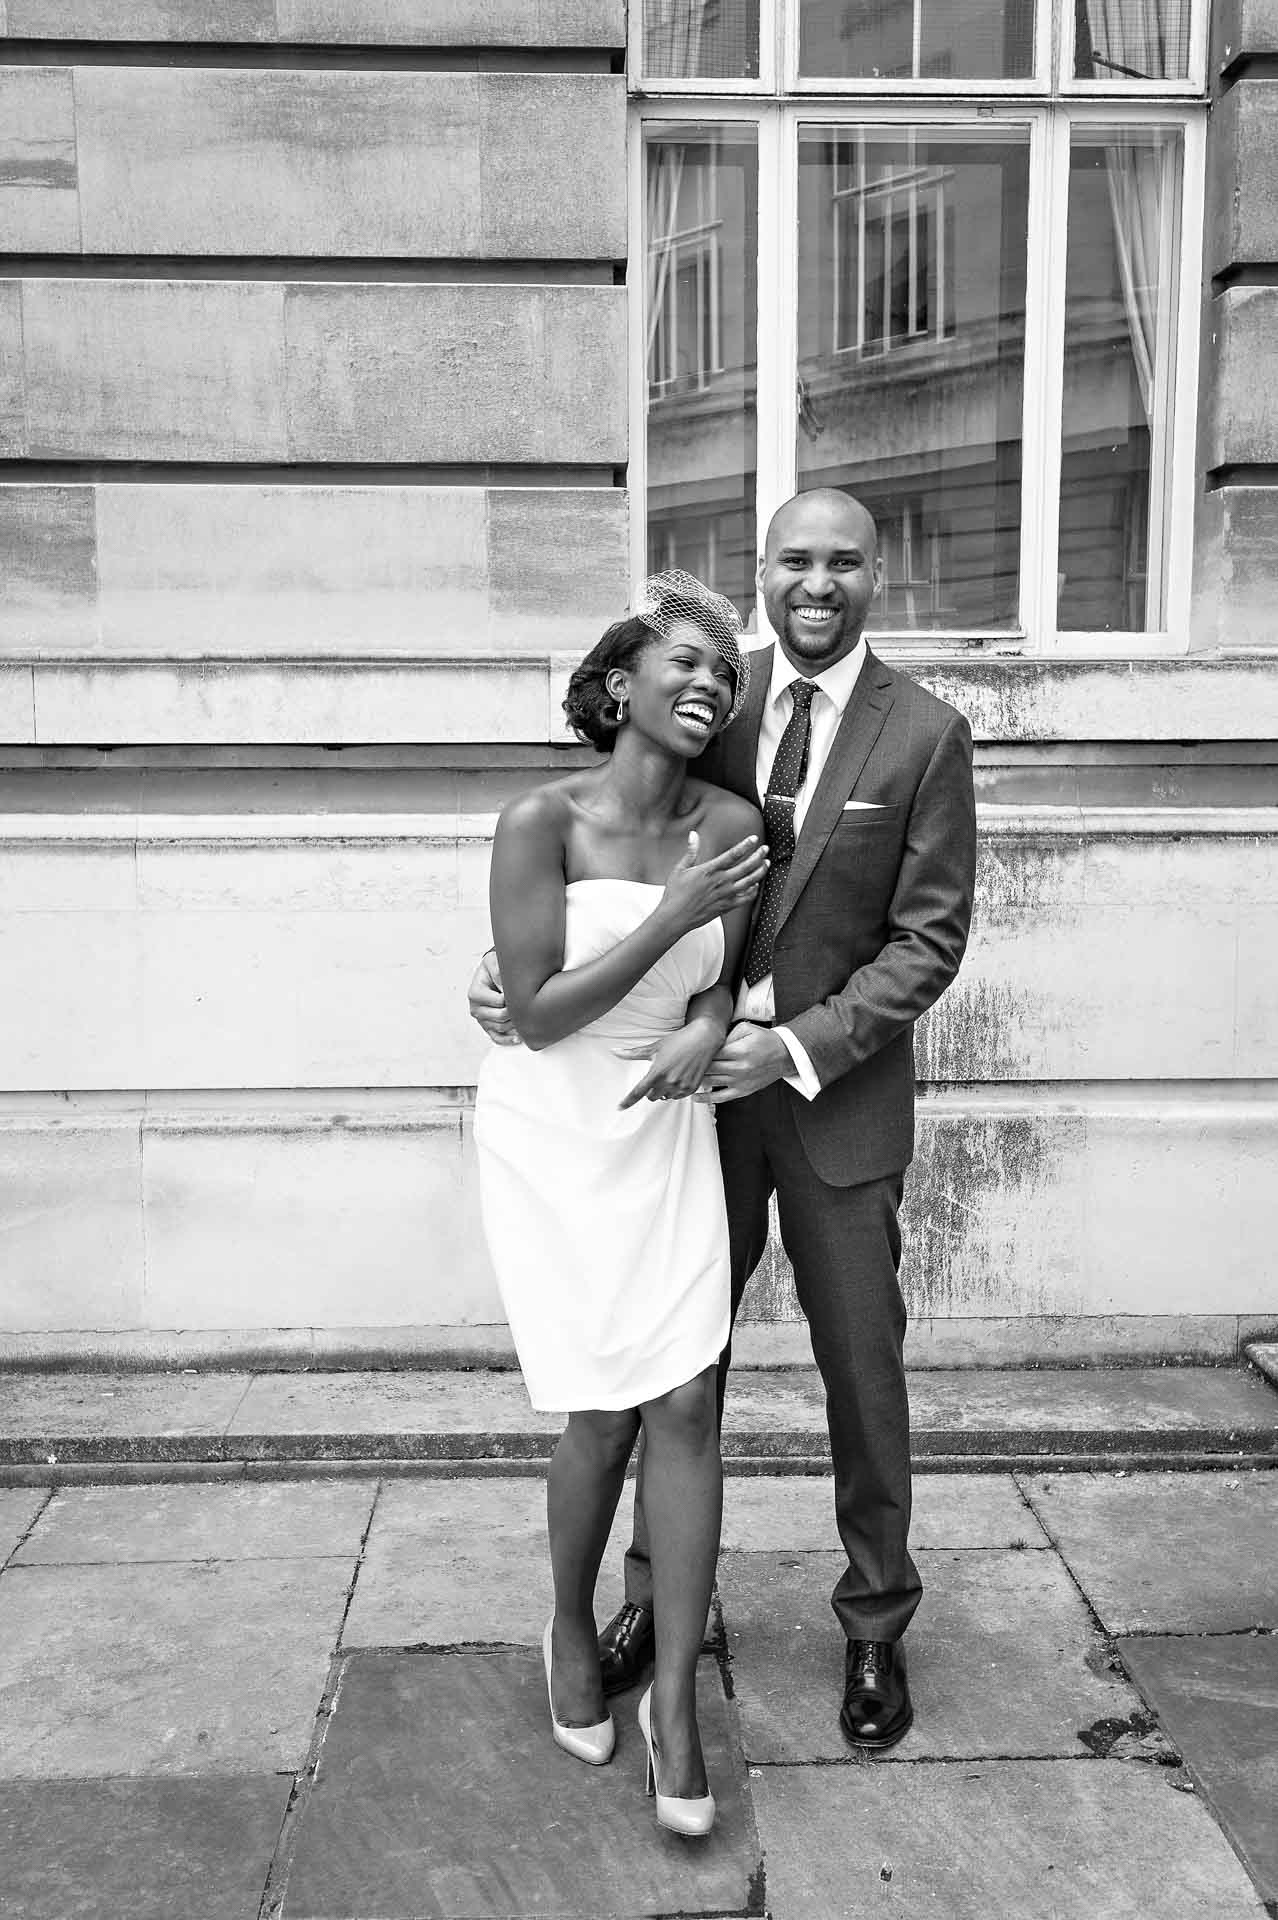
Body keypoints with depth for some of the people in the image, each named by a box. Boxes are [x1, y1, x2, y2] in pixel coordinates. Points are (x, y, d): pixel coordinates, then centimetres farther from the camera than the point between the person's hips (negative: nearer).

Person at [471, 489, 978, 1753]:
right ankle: (657, 1591, 35)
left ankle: (875, 1625, 32)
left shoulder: (925, 735, -7)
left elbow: (929, 937, -8)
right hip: (701, 1080, 2)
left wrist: (800, 1046, -19)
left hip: (839, 1092, -2)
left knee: (862, 1367, 11)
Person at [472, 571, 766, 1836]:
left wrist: (708, 1027, -13)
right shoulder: (541, 821, -15)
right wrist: (672, 916, -23)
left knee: (684, 1406, -4)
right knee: (606, 1418, 2)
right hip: (552, 1136, -3)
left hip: (666, 1134, 3)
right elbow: (536, 1014, -17)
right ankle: (572, 1632, 32)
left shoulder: (730, 825, -3)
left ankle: (674, 1699, 12)